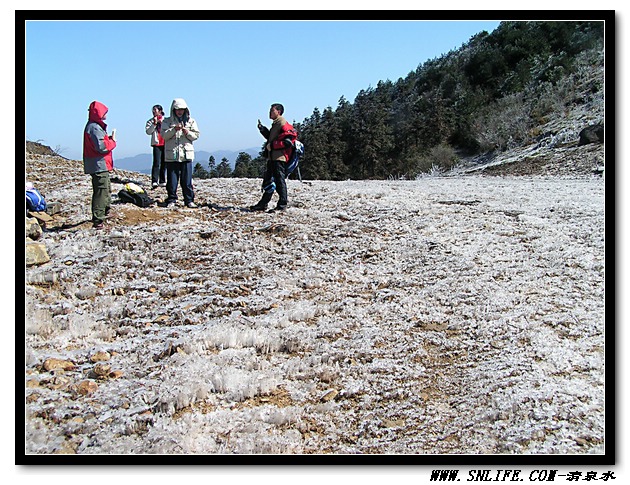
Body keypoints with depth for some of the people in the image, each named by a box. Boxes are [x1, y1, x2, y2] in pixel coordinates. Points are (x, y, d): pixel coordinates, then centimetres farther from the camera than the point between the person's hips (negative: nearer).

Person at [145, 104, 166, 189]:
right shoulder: (151, 121, 9)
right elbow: (148, 131, -3)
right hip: (156, 144, -3)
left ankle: (162, 182, 14)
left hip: (165, 144, 3)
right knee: (156, 163, -14)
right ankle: (154, 182, -19)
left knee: (164, 163, 7)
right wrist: (154, 124, -13)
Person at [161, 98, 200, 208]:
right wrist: (174, 129, -19)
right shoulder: (167, 121, 7)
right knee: (172, 179, 2)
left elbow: (196, 135, 7)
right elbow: (164, 135, -5)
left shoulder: (191, 121, 12)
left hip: (187, 154, 1)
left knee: (187, 179, 0)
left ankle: (189, 200, 7)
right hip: (172, 154, -1)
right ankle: (171, 200, 11)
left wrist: (187, 133, -11)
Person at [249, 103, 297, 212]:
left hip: (279, 158, -10)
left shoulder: (283, 124, -12)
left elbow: (288, 140, -21)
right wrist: (263, 130, 17)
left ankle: (282, 204, 1)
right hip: (272, 158, 10)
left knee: (279, 181, -5)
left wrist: (272, 145, -18)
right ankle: (263, 204, 20)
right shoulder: (275, 124, 20)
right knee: (268, 181, 13)